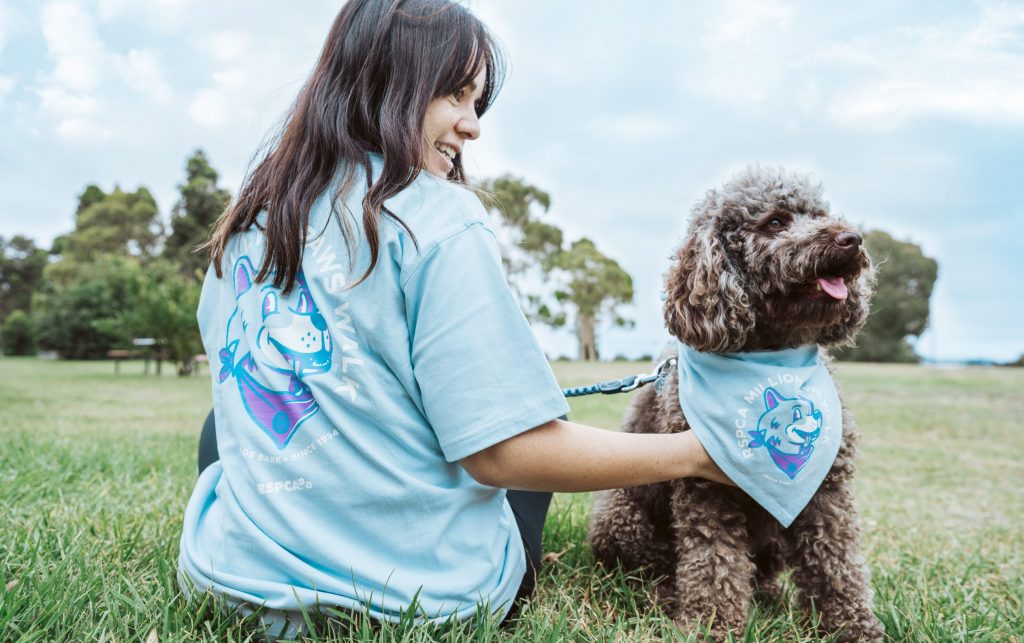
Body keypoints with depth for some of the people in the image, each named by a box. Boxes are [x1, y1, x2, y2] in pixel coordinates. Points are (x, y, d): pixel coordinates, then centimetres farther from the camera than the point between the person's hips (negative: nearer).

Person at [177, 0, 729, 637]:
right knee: (534, 438, 22)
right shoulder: (437, 219, -17)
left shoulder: (243, 223, 4)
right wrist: (697, 451, -9)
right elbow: (505, 452, -20)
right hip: (418, 591, -4)